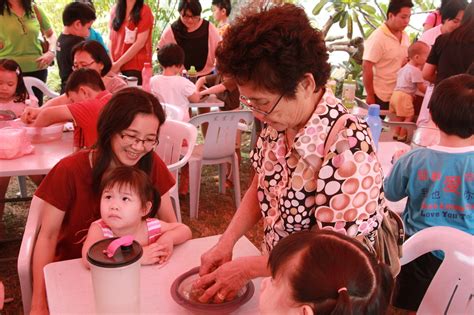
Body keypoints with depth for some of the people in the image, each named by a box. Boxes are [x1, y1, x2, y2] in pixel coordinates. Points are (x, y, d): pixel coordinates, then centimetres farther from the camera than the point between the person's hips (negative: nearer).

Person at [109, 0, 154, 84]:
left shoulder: (144, 11, -5)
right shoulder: (115, 10, 11)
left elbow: (140, 43, -11)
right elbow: (111, 39, 11)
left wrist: (118, 63, -12)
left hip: (136, 66, -4)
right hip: (116, 66, 4)